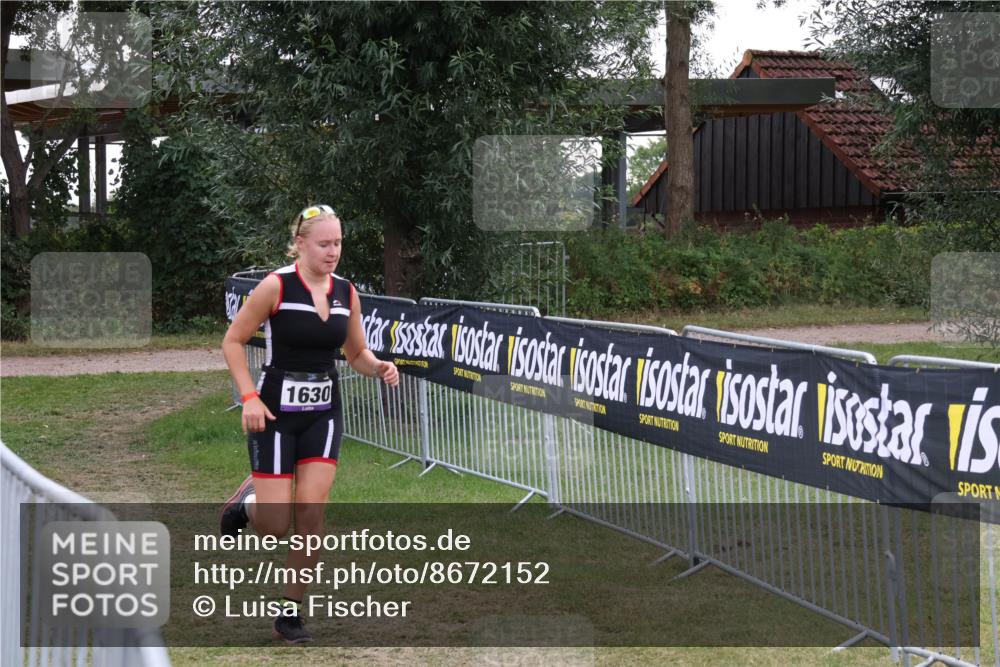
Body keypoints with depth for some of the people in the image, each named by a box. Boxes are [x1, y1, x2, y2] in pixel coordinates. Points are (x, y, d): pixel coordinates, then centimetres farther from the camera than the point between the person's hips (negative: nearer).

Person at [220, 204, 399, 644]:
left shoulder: (346, 292, 2)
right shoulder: (276, 286, -13)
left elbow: (356, 353, 14)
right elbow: (233, 341, -6)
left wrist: (380, 368, -8)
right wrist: (249, 397, -16)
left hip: (323, 413, 4)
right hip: (275, 412, -4)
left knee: (311, 513, -6)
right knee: (275, 527, -5)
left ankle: (291, 612, 8)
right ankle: (246, 501, 32)